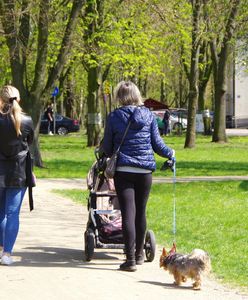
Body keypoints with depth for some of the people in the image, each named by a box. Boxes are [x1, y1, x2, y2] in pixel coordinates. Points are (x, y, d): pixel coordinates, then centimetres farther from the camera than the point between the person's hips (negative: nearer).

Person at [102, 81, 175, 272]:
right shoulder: (148, 116, 2)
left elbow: (107, 147, 4)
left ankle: (130, 259, -9)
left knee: (128, 214, -5)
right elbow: (157, 144, 4)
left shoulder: (114, 117, -3)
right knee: (140, 212, 15)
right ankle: (139, 254, 28)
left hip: (123, 170, -2)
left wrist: (108, 156, 27)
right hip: (145, 170, 2)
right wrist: (171, 154, 25)